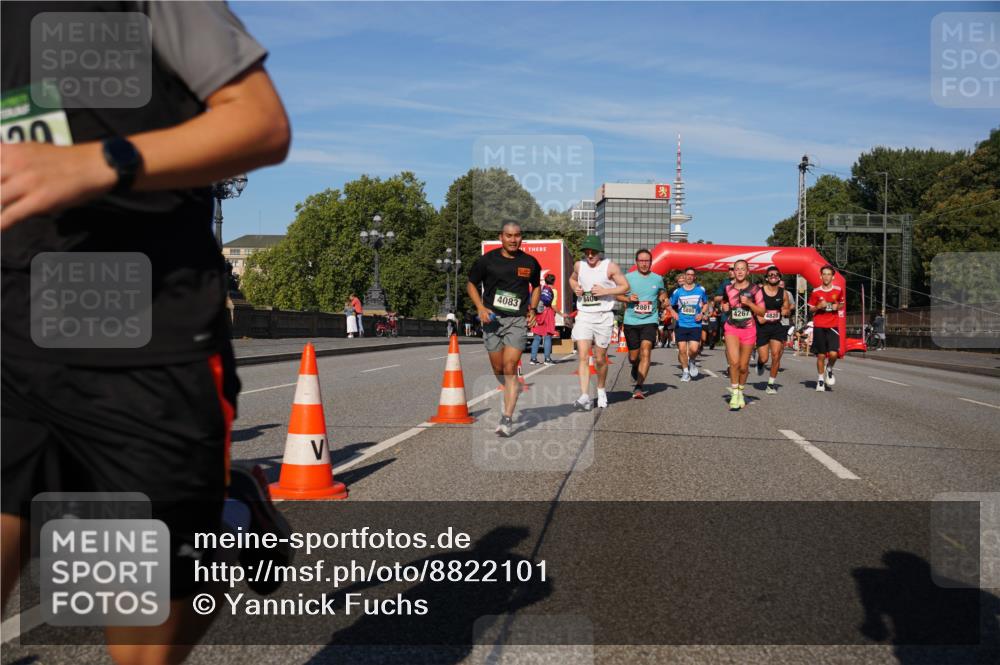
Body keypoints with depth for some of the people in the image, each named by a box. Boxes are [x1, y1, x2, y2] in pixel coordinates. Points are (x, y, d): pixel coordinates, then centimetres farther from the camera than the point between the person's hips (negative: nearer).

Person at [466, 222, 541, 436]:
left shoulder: (530, 263, 4)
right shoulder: (487, 260, -1)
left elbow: (536, 287, 22)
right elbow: (471, 284, 9)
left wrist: (532, 309, 6)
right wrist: (481, 308, -6)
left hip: (517, 320, -1)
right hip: (492, 319, 1)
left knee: (509, 368, -13)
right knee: (498, 370, 10)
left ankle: (506, 419, -12)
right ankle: (513, 389, 44)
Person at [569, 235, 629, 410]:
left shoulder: (610, 266, -4)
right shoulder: (579, 265, 6)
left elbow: (625, 286, -2)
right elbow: (572, 279, 27)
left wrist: (605, 291, -14)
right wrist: (575, 288, 4)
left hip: (603, 317, -2)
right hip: (583, 316, 2)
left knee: (600, 359, 9)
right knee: (582, 356, -13)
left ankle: (601, 391, 34)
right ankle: (585, 397, -18)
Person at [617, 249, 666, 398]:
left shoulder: (658, 279, 6)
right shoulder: (628, 278, 0)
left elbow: (662, 295, 23)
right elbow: (617, 295, 7)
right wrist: (628, 298, -12)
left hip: (649, 321, 0)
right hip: (631, 321, 1)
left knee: (645, 352, -18)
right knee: (633, 357, 9)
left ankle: (638, 388, -21)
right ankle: (635, 368, 47)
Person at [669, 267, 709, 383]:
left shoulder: (701, 290, 2)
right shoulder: (678, 291, 3)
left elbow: (706, 303, 16)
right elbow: (670, 305, 12)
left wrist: (702, 313, -2)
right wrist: (674, 313, -8)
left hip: (695, 325, -1)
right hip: (681, 324, 1)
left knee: (694, 349, -14)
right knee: (682, 349, -2)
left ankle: (692, 361, 20)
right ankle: (685, 371, 18)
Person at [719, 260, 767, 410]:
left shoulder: (754, 289, -1)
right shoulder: (728, 288, 6)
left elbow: (762, 312, -2)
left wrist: (748, 303, -16)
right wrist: (724, 307, 2)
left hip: (748, 330, 0)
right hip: (731, 328, 0)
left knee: (743, 366, 7)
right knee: (734, 361, -18)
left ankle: (740, 391, 29)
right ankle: (734, 393, -7)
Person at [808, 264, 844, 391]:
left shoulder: (838, 290, 2)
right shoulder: (816, 291, 0)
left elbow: (842, 304, 18)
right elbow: (811, 309, 9)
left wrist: (837, 307, -5)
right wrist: (819, 306, -12)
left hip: (832, 326, 0)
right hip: (819, 326, 0)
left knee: (833, 354, -15)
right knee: (821, 355, 3)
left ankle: (829, 369, 17)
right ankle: (820, 380, 17)